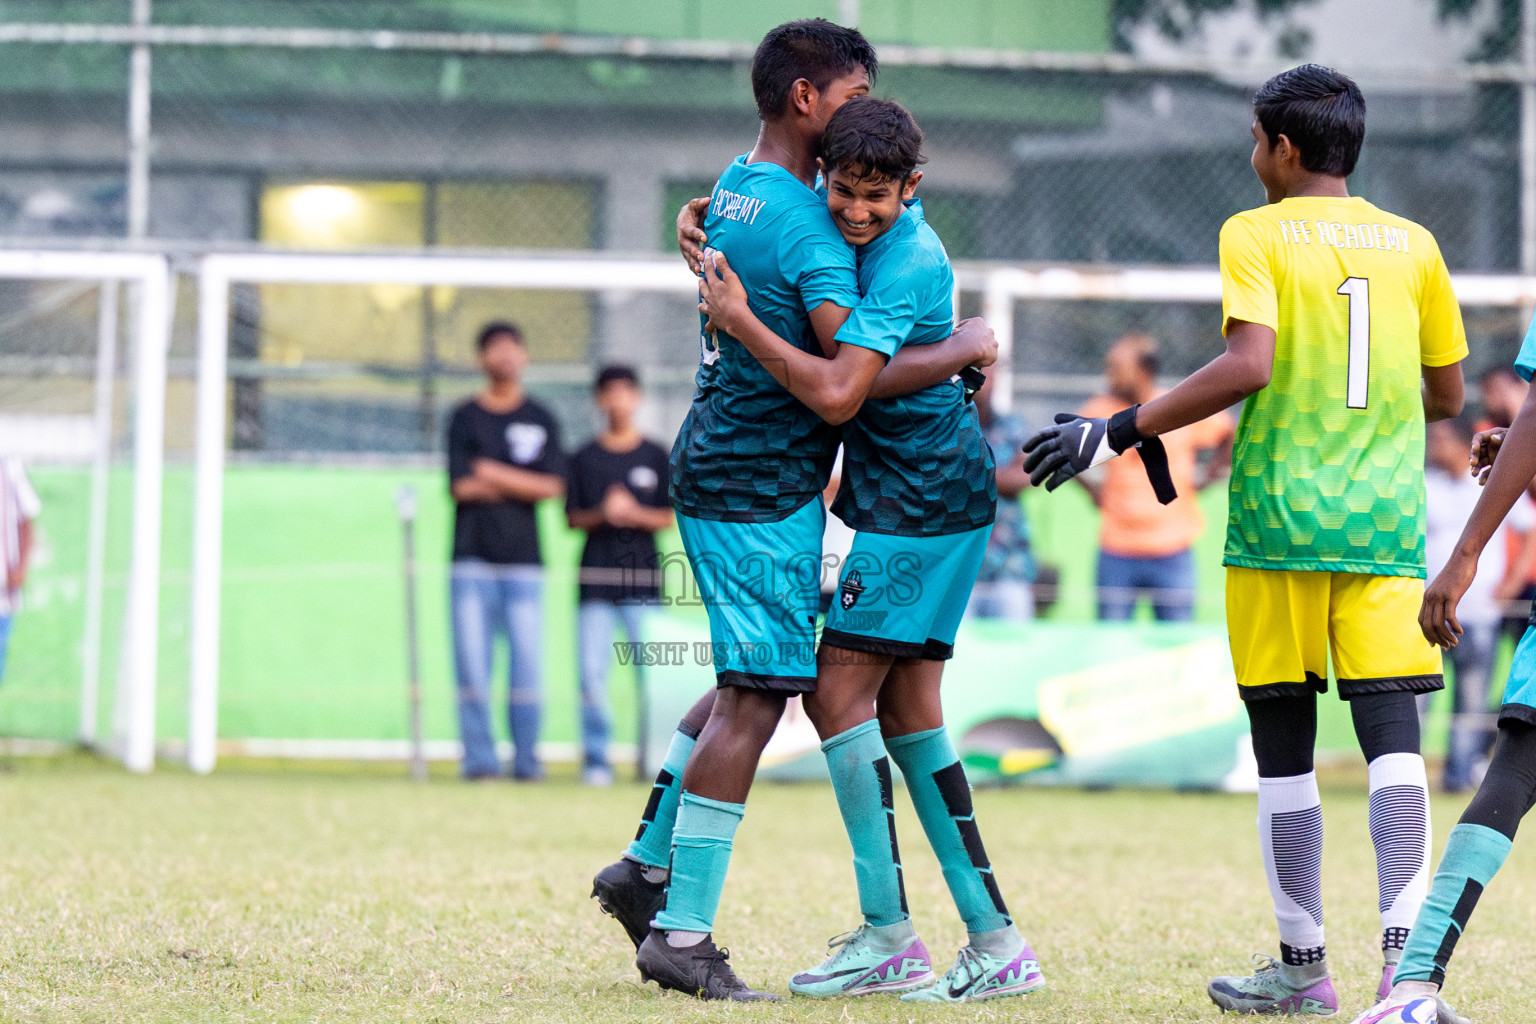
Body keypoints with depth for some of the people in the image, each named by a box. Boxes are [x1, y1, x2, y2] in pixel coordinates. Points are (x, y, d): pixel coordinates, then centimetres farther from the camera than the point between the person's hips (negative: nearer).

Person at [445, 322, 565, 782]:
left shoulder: (541, 420, 12)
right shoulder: (465, 417, 7)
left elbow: (552, 486, 0)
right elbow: (461, 487, -4)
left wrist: (494, 474, -6)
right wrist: (522, 486, -2)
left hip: (523, 560, 1)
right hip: (473, 558, -1)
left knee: (527, 665, -4)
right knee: (472, 663, -5)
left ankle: (527, 761, 3)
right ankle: (479, 759, -1)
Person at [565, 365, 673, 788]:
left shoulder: (656, 457, 9)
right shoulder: (585, 458, 10)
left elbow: (671, 517, 7)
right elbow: (571, 518, 8)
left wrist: (635, 514, -11)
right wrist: (601, 515, -11)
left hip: (642, 577, -1)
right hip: (595, 579, 1)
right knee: (592, 670, -5)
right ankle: (596, 757, -1)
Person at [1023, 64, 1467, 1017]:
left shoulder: (1255, 235, -2)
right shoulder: (1413, 243, 10)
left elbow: (1249, 364, -17)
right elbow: (1447, 394, 15)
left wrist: (1122, 430, -13)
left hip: (1279, 518, -2)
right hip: (1386, 523, 3)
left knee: (1285, 747, 6)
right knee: (1393, 734, -4)